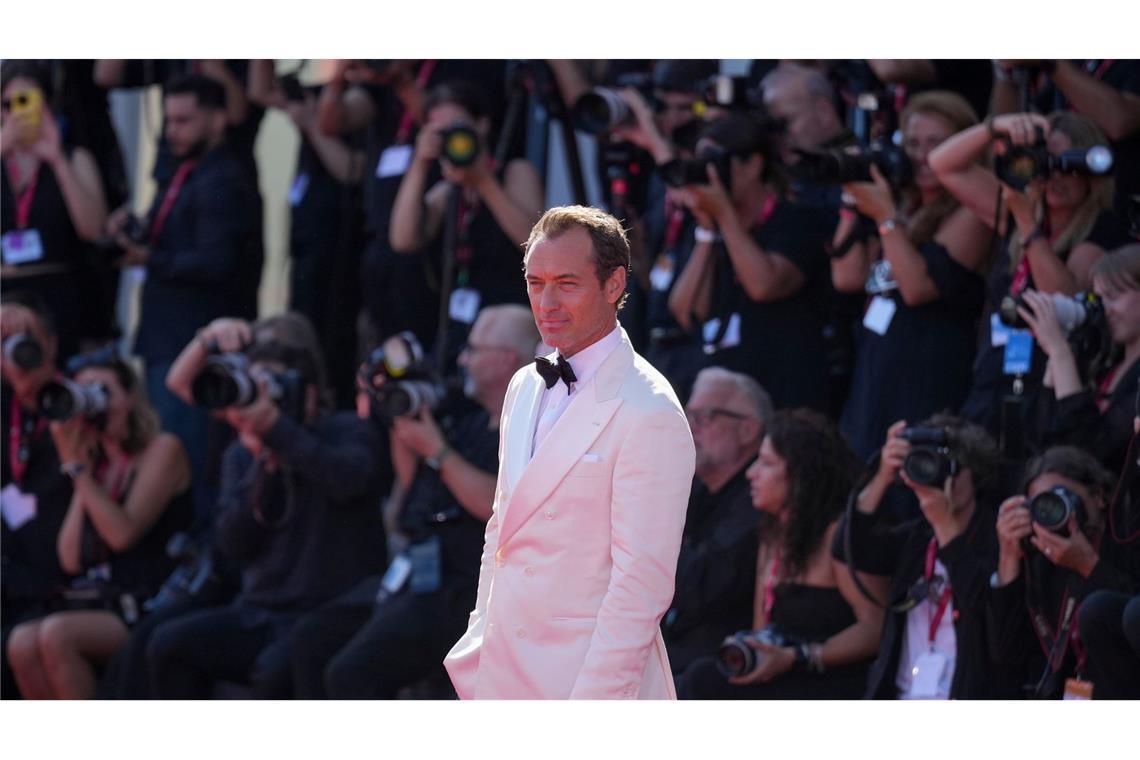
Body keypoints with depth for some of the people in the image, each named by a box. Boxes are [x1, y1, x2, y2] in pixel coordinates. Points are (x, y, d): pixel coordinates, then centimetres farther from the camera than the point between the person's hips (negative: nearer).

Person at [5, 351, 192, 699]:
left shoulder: (162, 450, -1)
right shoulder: (96, 464, 17)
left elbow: (123, 533, -13)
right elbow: (71, 559, 7)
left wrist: (79, 470, -7)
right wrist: (76, 467, 5)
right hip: (106, 607, 6)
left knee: (57, 633, -31)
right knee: (22, 644, -23)